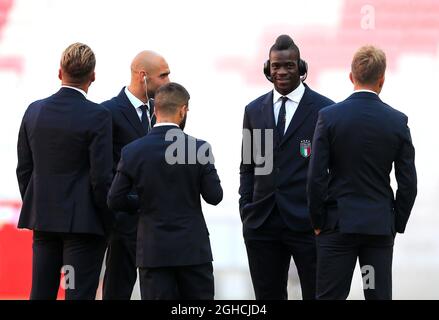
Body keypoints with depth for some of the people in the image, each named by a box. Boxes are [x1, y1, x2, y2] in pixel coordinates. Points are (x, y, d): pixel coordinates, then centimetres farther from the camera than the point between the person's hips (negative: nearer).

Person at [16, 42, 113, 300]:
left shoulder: (35, 111, 4)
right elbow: (101, 177, -14)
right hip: (83, 221, -5)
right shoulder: (97, 116, -13)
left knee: (41, 292, 10)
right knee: (79, 294, -3)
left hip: (43, 220, 5)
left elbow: (24, 169, 10)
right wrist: (108, 221, -3)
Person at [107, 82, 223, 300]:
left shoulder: (132, 152, -4)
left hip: (153, 251, 1)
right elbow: (214, 196, -4)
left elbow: (115, 201, -1)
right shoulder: (199, 149, -9)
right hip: (193, 249, -1)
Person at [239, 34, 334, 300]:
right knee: (268, 296, 7)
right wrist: (246, 209, 7)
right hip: (262, 224, 4)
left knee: (316, 294, -2)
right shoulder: (254, 111, 13)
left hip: (308, 223, -4)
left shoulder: (324, 109, 0)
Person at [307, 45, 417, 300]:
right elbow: (408, 183, 0)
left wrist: (318, 221, 3)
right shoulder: (397, 121, -2)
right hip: (381, 226, 2)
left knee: (330, 296, -1)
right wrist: (397, 224, 11)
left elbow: (317, 176, -7)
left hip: (339, 223, -2)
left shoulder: (329, 116, -6)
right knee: (379, 296, 4)